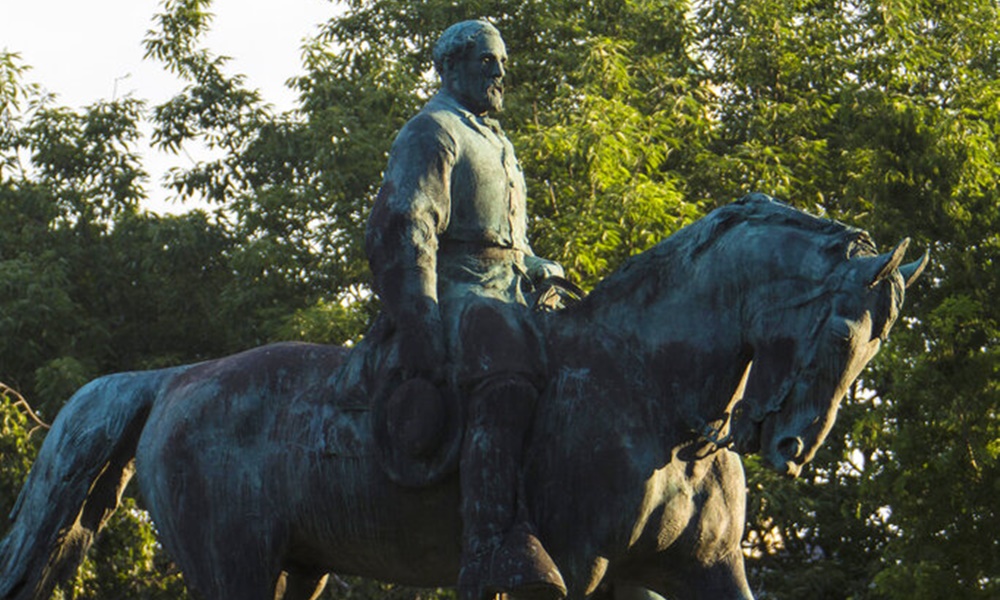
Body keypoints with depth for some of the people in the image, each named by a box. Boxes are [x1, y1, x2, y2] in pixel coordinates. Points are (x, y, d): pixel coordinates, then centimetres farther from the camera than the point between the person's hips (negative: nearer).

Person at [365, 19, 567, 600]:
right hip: (456, 291, -10)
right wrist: (421, 328, -22)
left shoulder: (497, 143, 31)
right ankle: (497, 543, -52)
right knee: (506, 362, -37)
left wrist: (537, 269, 18)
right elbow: (401, 231, -11)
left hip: (507, 292, 10)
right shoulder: (432, 133, 2)